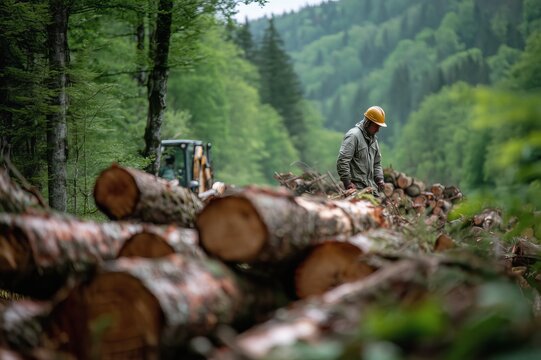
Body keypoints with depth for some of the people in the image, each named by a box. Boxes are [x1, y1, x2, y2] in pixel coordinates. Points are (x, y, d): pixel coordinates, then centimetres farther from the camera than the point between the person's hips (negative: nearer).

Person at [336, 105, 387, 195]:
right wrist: (348, 183, -19)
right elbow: (342, 161, -18)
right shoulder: (354, 136, -11)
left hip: (371, 186, 8)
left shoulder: (373, 138, 18)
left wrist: (379, 178, 11)